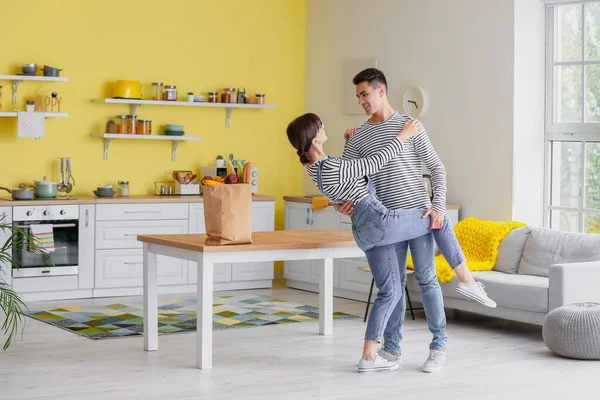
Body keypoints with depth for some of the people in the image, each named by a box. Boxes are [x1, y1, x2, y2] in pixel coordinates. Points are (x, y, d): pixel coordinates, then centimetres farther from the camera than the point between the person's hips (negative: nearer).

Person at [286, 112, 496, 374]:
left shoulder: (312, 166, 8)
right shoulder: (331, 167, -20)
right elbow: (377, 162, -12)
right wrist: (404, 135, -2)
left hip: (363, 232, 9)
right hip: (379, 221, -9)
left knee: (390, 291, 12)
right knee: (439, 220, 10)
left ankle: (369, 357, 8)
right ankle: (466, 280, 9)